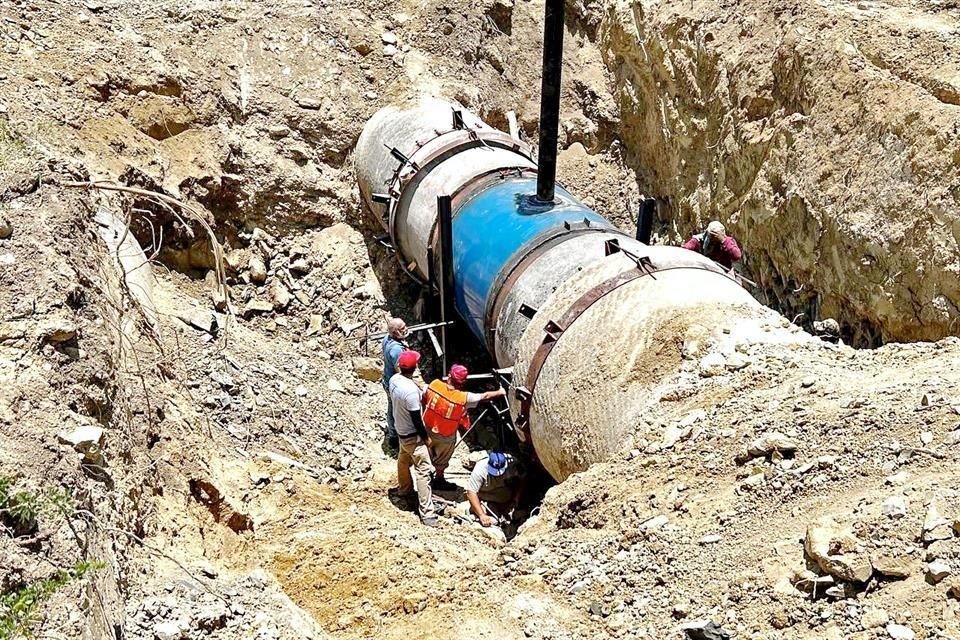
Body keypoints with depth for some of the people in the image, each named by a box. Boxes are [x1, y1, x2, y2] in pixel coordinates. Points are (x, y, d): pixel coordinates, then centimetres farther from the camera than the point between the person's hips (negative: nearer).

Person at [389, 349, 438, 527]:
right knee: (423, 471, -5)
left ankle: (404, 490, 52)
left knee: (404, 461, 29)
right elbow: (416, 419, -25)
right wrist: (426, 437, -11)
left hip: (401, 431, 9)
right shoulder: (411, 390, -33)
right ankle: (427, 513, -4)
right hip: (413, 436, -9)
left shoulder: (394, 379, -8)